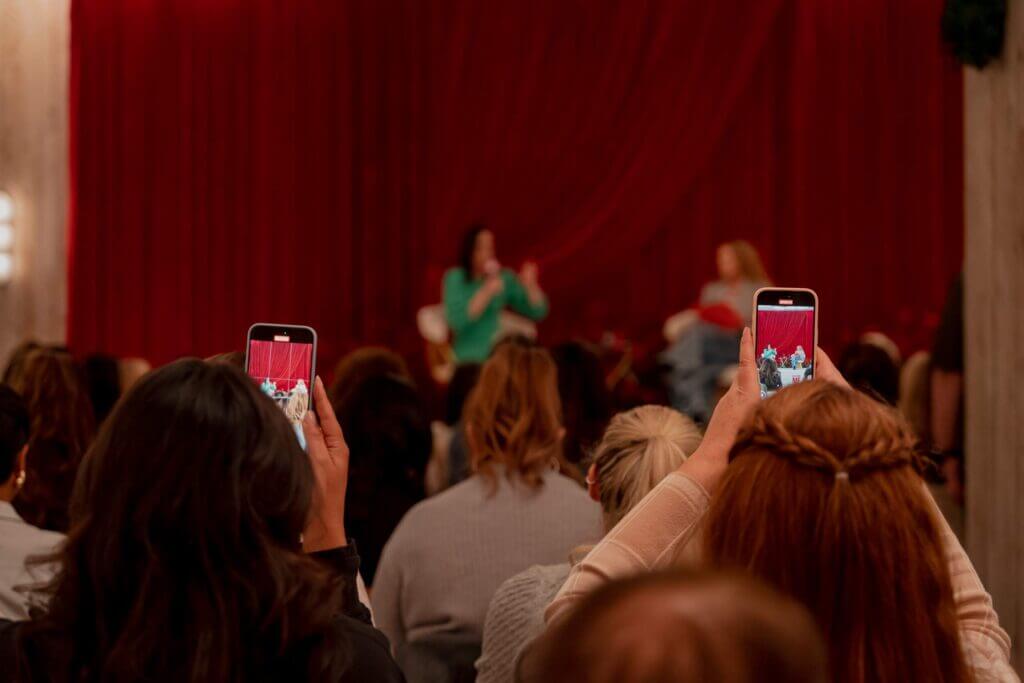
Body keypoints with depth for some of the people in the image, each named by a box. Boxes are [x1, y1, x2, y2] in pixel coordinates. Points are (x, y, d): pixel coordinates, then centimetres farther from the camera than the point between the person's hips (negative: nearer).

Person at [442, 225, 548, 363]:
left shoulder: (504, 278, 7)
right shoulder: (455, 278, -4)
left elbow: (538, 313, 4)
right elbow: (457, 320, -19)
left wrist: (530, 286, -13)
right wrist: (486, 292, -24)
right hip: (470, 358, -4)